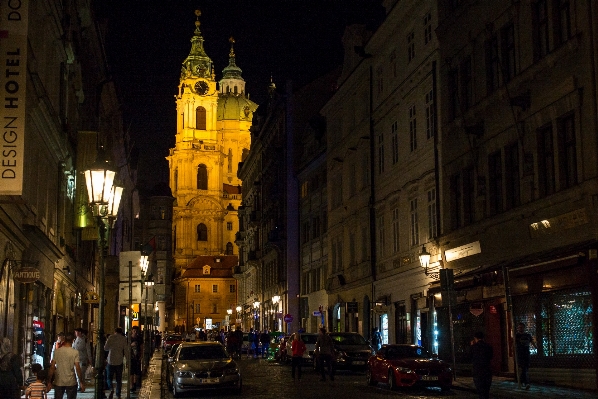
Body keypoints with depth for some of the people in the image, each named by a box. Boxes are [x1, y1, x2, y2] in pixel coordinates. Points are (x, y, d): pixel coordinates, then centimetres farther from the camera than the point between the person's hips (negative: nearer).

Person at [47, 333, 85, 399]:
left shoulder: (57, 351, -2)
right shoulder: (75, 352, -9)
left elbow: (52, 367, -3)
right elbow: (77, 368, -12)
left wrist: (49, 382, 4)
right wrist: (82, 382, -6)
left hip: (58, 382, 2)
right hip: (71, 382, -2)